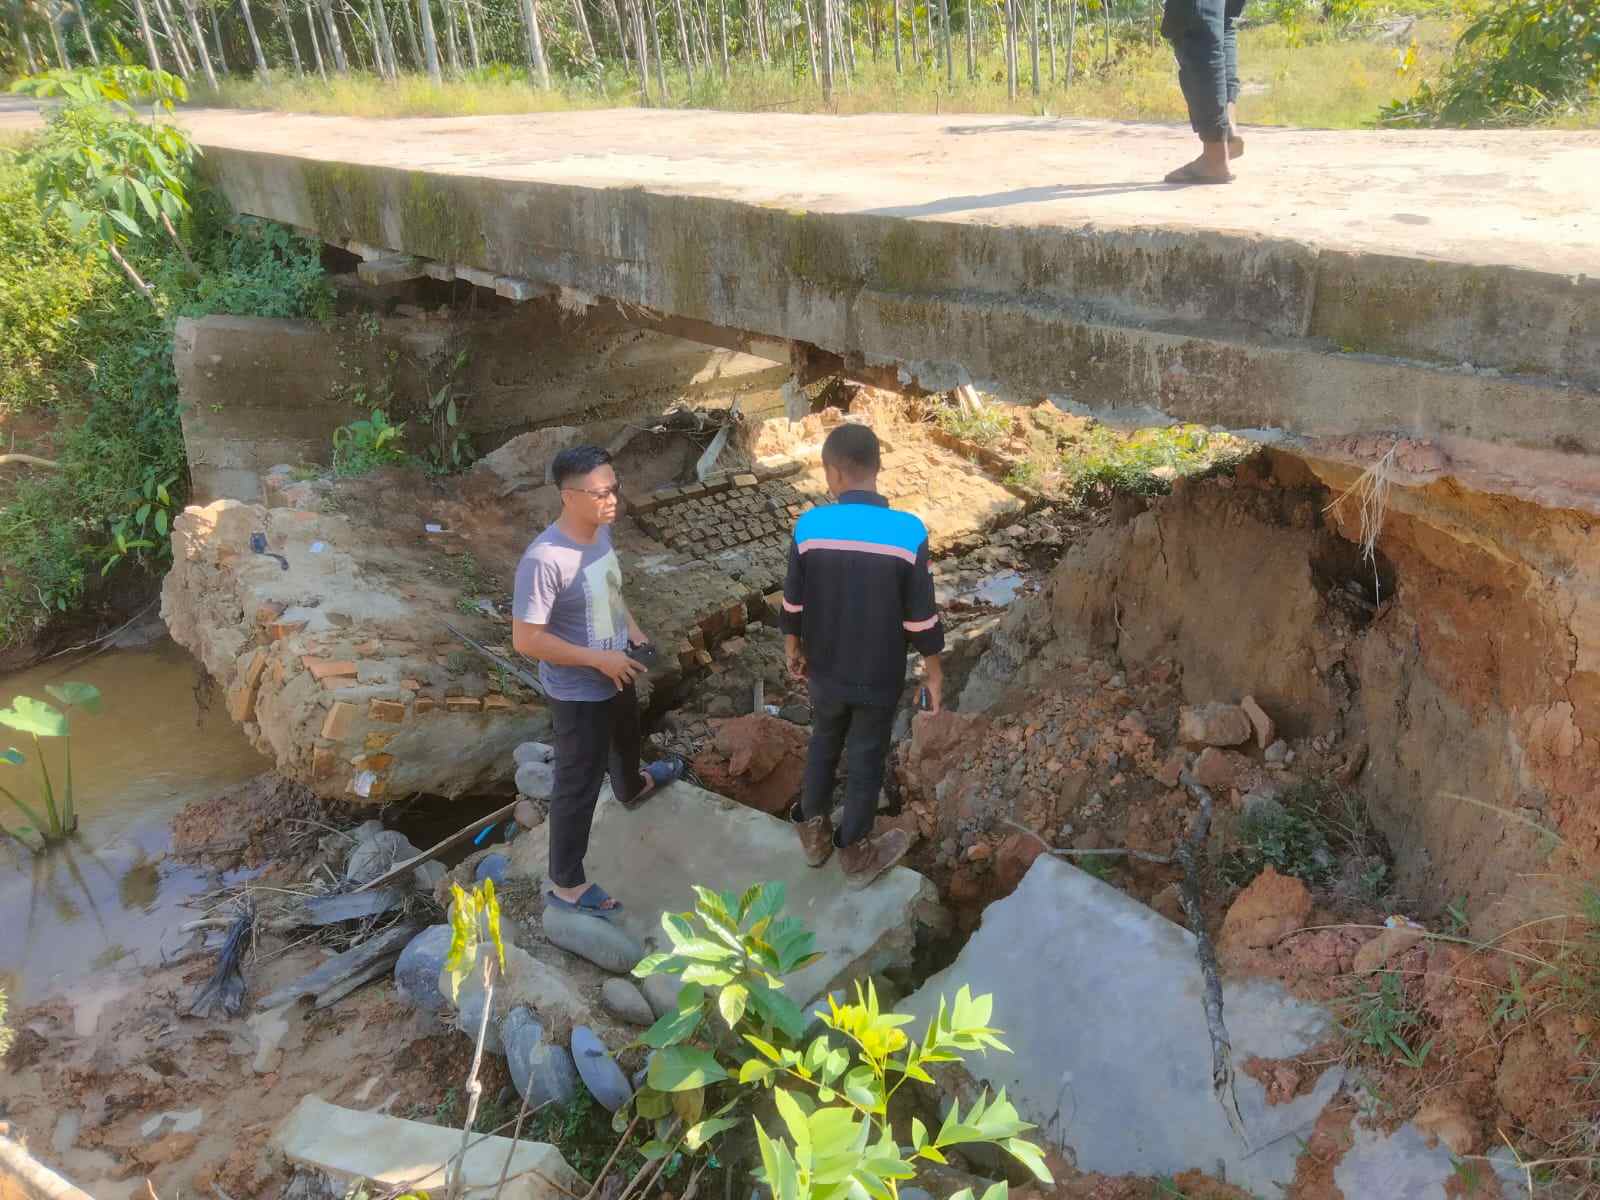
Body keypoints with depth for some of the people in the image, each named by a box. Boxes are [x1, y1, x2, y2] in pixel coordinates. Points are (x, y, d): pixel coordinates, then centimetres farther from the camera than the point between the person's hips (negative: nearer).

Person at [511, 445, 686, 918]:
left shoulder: (601, 531, -6)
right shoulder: (544, 559, -33)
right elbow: (526, 639, -29)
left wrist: (634, 631, 1)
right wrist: (599, 659, -26)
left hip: (616, 672, 8)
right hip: (578, 691, -8)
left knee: (625, 737, 35)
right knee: (578, 785, 6)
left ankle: (632, 787, 66)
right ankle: (565, 884, 24)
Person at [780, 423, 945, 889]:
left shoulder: (809, 527, -16)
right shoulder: (908, 532, -21)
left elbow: (793, 602, -4)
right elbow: (921, 616, -14)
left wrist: (793, 649, 14)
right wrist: (934, 673, 1)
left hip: (825, 669, 2)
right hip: (879, 676, -2)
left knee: (823, 745, 26)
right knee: (866, 760, 17)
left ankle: (814, 832, 42)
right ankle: (856, 855, 35)